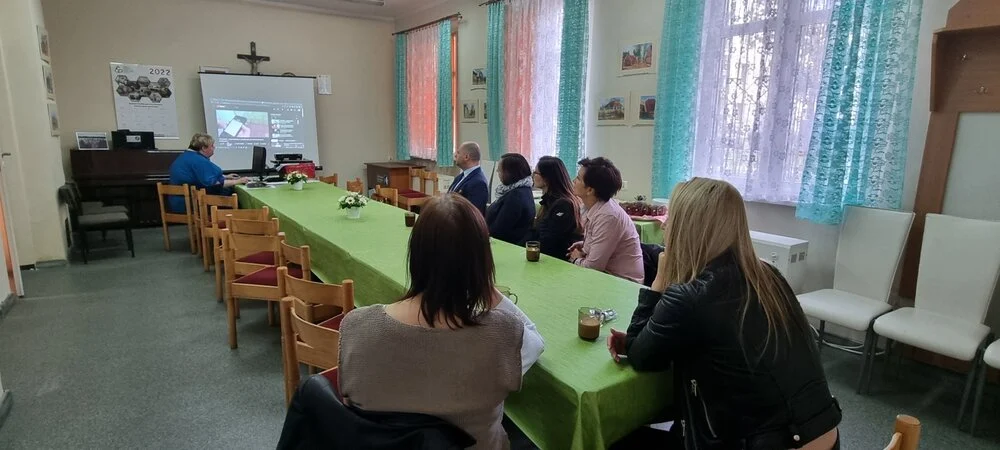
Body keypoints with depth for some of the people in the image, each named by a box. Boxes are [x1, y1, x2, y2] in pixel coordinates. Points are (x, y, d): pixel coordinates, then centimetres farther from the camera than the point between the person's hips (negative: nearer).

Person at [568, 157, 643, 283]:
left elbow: (593, 266, -23)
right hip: (608, 274, 7)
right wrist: (584, 245, 0)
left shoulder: (607, 216, -25)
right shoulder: (592, 208, 1)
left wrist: (577, 259, -3)